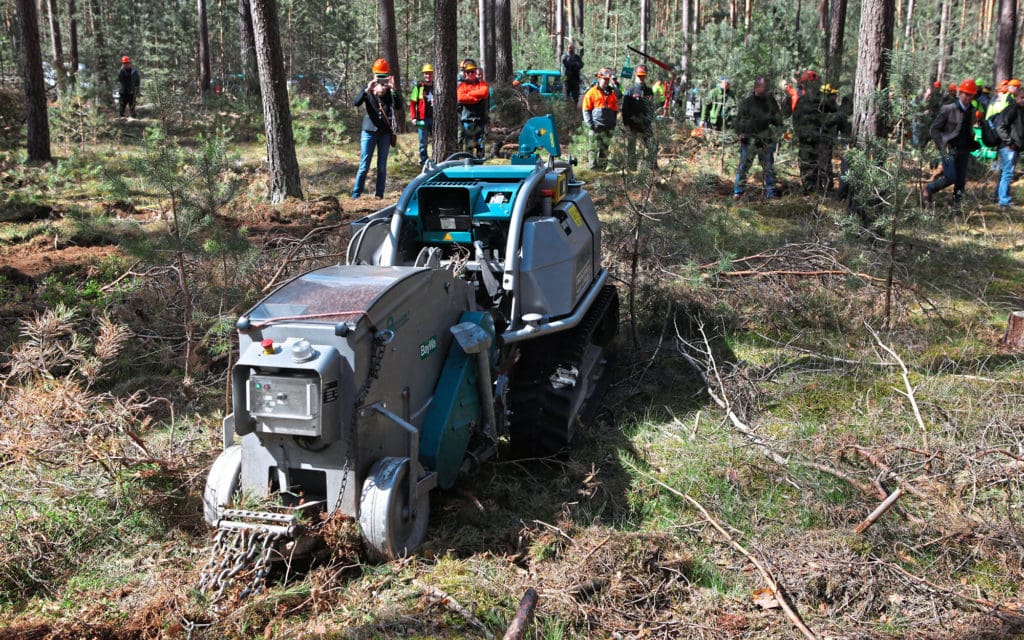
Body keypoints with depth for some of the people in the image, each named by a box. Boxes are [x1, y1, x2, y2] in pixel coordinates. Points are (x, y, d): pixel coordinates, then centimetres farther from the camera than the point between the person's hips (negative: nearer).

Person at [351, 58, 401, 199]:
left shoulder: (390, 91, 2)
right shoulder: (368, 90, -1)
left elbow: (399, 106, -15)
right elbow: (355, 103, -16)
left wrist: (393, 91, -27)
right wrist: (367, 90, -29)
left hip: (385, 133, 2)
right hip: (369, 131, -1)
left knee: (382, 167, 6)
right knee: (364, 166, -1)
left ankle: (379, 196, 14)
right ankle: (355, 196, 5)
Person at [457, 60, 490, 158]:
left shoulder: (482, 84, 11)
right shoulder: (461, 85, 10)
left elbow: (484, 92, -11)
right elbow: (460, 97, -10)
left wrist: (469, 94, -6)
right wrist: (477, 97, -11)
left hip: (480, 118, 1)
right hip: (467, 118, 0)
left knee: (480, 143, 1)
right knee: (468, 143, -1)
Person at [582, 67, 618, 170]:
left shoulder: (612, 93, 16)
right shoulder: (592, 92, 2)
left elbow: (615, 110, 21)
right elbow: (586, 110, 0)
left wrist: (613, 124, 10)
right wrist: (590, 124, -9)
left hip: (608, 128, 4)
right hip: (596, 126, -4)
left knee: (604, 149, 5)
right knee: (595, 148, -7)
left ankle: (602, 168, 10)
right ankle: (593, 168, -3)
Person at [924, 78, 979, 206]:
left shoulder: (972, 111, 10)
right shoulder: (948, 109, -6)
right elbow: (934, 129, -4)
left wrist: (972, 145, 7)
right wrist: (942, 146, -11)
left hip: (964, 151, 5)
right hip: (950, 150, -5)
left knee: (961, 180, 3)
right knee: (950, 178, -12)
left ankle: (957, 204, 12)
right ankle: (928, 190, 10)